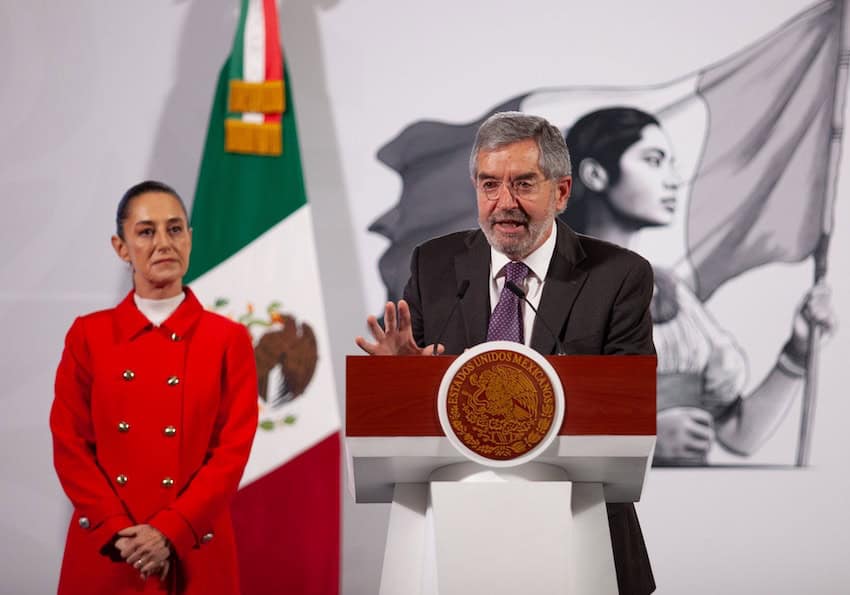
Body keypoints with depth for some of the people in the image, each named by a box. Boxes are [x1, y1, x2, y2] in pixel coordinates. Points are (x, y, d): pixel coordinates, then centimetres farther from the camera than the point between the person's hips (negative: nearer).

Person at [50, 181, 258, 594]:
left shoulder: (228, 339, 2)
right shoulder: (89, 335, 4)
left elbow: (234, 449, -5)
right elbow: (70, 445, 0)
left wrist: (171, 532, -15)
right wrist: (118, 532, -12)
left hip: (193, 556, -1)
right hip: (104, 557, 1)